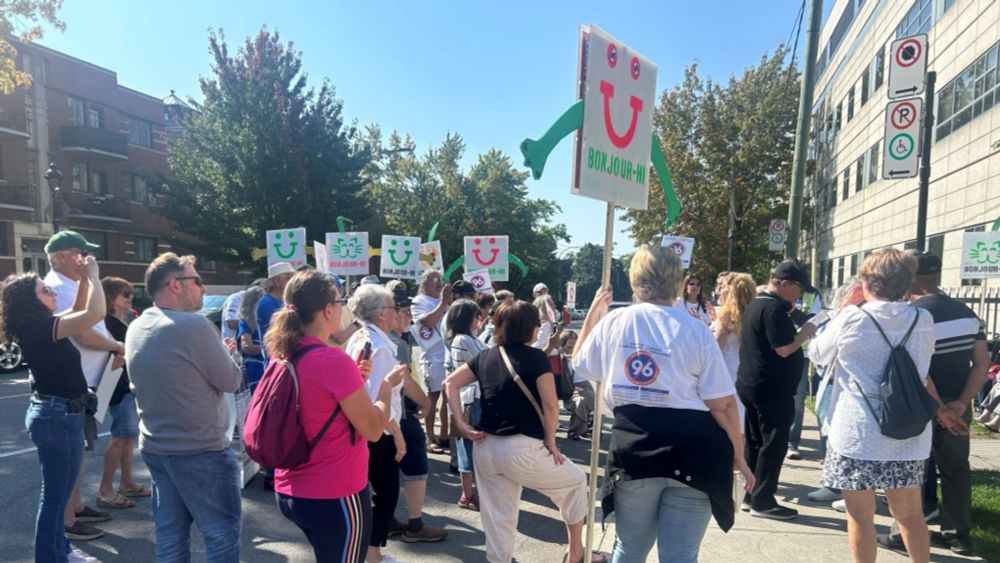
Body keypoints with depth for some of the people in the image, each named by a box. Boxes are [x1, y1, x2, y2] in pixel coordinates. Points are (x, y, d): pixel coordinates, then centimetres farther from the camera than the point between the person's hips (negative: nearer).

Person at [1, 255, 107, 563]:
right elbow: (95, 313, -33)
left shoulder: (38, 326, 7)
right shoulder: (39, 327, -21)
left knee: (56, 491, 22)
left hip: (54, 412, 11)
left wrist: (83, 279, 5)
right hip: (58, 416, -11)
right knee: (55, 495, 1)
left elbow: (80, 312, 19)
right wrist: (93, 275, -19)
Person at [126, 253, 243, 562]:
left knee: (169, 530, 17)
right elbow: (231, 381, -13)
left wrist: (216, 352, 14)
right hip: (201, 449, -8)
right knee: (222, 531, 4)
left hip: (154, 446, 8)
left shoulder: (136, 328, 5)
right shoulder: (194, 325, -21)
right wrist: (224, 353, 5)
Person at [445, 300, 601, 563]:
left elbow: (450, 383, 9)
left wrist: (461, 424, 5)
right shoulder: (536, 357, -9)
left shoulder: (485, 357, 8)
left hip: (485, 448, 6)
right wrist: (550, 442, -2)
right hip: (521, 448, -5)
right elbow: (551, 406, -15)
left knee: (498, 517, 17)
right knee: (576, 481, 20)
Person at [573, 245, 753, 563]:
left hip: (633, 445, 2)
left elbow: (580, 365, 17)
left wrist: (593, 313, 25)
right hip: (691, 449, -2)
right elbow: (722, 403, -6)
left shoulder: (612, 323, 0)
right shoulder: (695, 330, -7)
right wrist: (737, 455, 7)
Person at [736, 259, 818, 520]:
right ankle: (762, 501, 7)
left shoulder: (755, 304, 13)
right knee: (773, 445, 0)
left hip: (752, 385, 10)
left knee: (756, 443, 15)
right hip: (772, 389, -10)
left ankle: (751, 496, 22)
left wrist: (796, 332, 13)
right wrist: (805, 333, -7)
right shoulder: (774, 308, -19)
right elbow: (784, 349, -23)